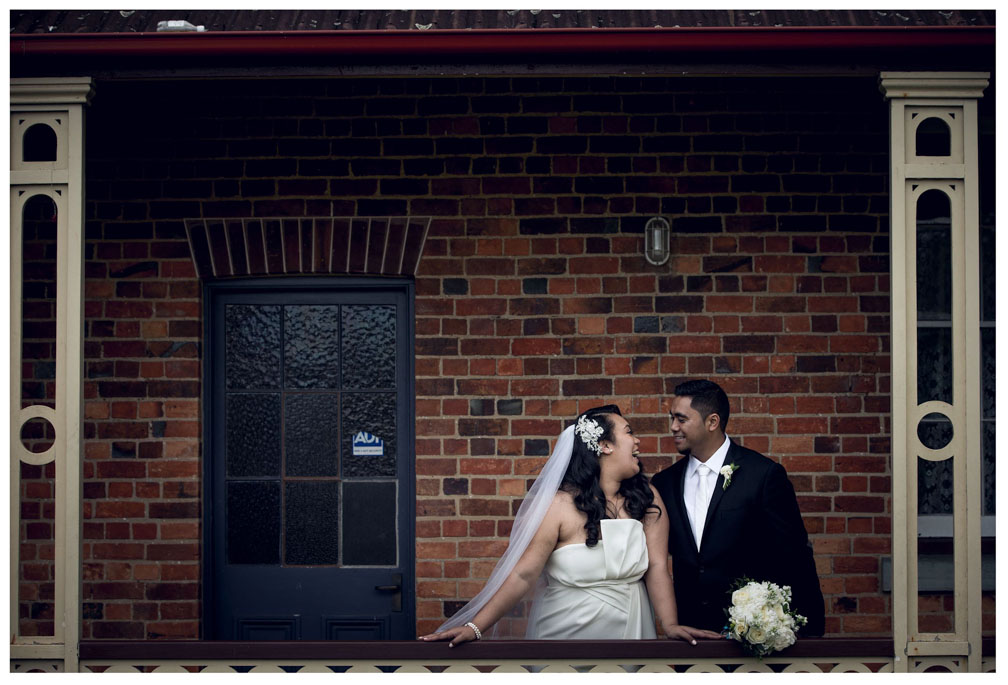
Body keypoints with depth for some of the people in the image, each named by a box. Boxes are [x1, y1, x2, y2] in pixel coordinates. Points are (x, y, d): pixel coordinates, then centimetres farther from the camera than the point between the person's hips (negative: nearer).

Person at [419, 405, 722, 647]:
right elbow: (523, 574, -17)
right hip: (567, 631, -3)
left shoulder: (647, 500, -1)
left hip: (630, 629, 3)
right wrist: (475, 628, -24)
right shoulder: (559, 504, -14)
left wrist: (670, 625, -19)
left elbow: (657, 566, -7)